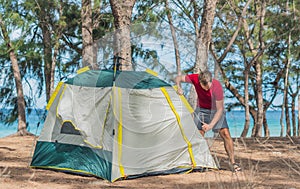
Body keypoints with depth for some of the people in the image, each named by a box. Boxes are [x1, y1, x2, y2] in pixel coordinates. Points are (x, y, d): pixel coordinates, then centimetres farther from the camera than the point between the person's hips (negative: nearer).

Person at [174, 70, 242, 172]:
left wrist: (211, 125, -32)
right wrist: (179, 88, -33)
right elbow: (178, 78, -11)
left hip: (216, 111, -3)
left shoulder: (217, 87, -34)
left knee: (225, 134, -14)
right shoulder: (195, 78, -26)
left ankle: (233, 163, -8)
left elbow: (220, 109, -27)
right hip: (201, 110, 3)